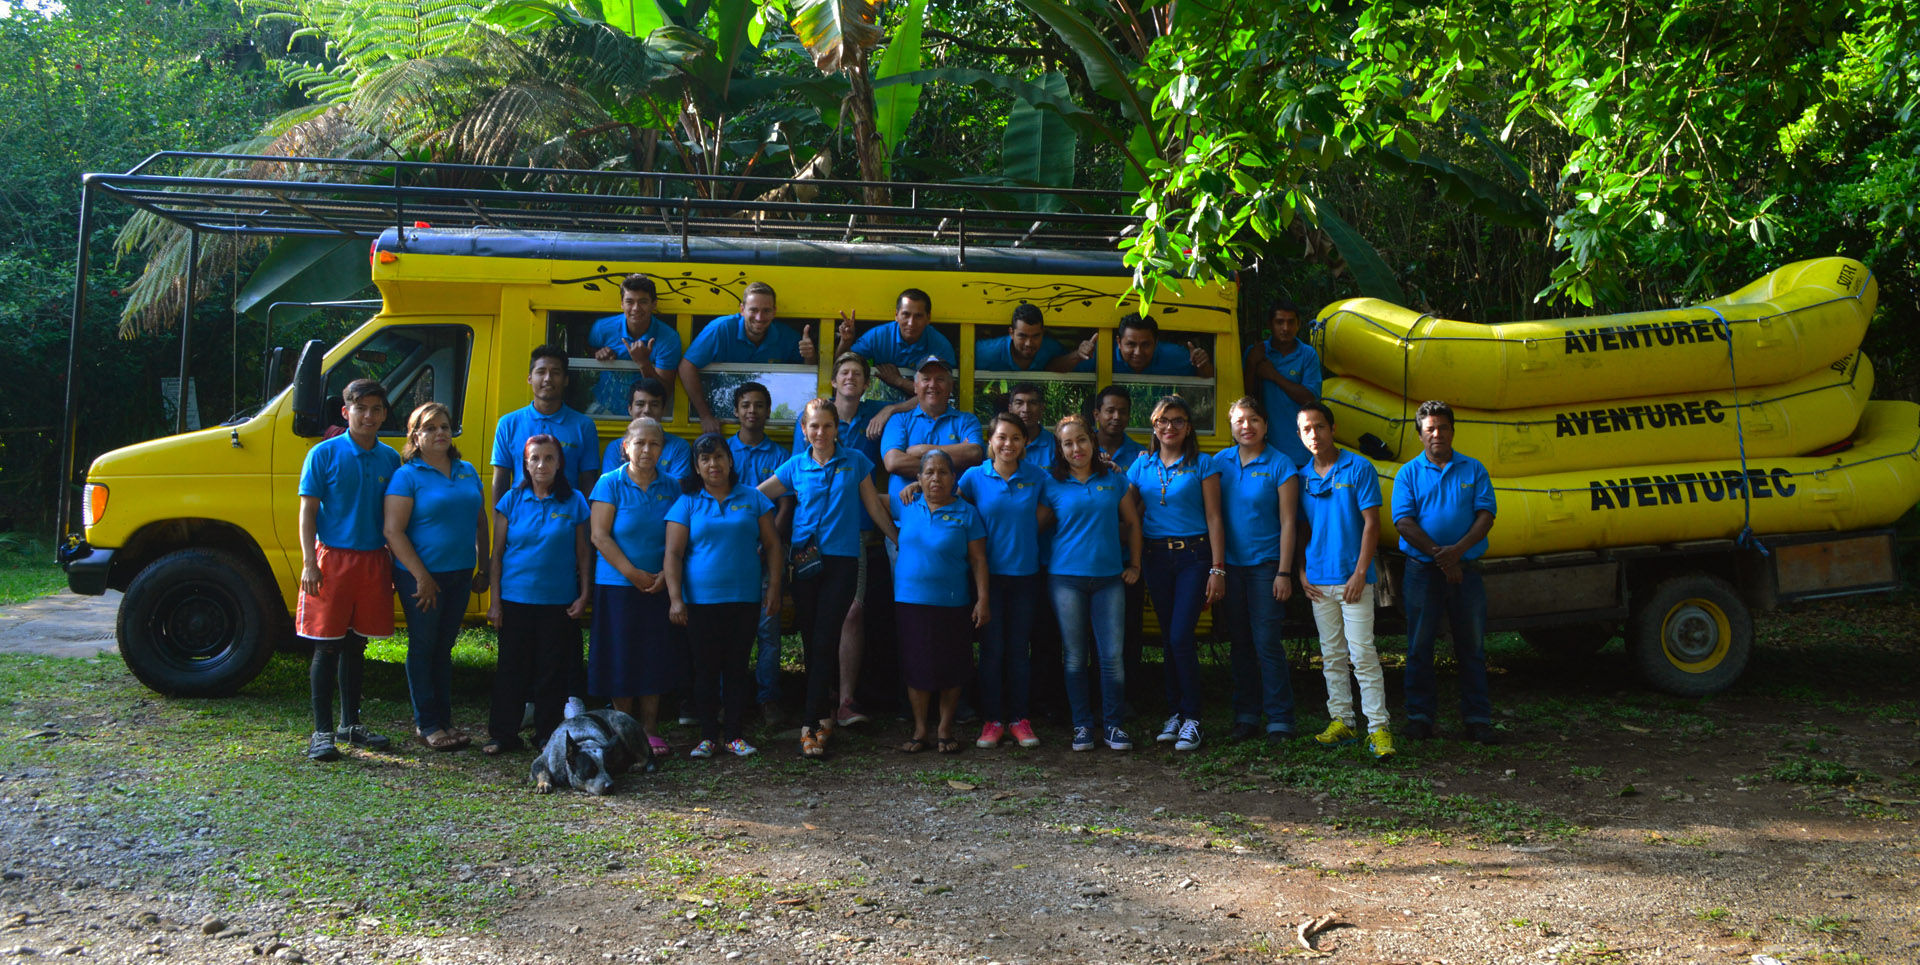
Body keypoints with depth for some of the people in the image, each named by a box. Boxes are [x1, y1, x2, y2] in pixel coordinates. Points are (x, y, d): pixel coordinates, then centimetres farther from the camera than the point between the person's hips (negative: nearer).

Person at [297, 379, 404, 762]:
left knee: (356, 644, 13)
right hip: (333, 558, -4)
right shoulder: (324, 454, -3)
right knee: (327, 646, -2)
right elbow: (308, 510, -4)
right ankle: (322, 731, 4)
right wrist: (309, 562, -12)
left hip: (373, 560, 4)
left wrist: (395, 564, 9)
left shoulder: (390, 458, 7)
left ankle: (351, 723, 24)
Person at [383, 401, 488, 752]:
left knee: (444, 647, 13)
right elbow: (393, 531, -13)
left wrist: (484, 565, 12)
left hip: (460, 574, 6)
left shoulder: (467, 472, 11)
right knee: (423, 648, 2)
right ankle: (426, 724, 10)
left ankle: (445, 720, 20)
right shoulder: (407, 476, -8)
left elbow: (481, 521, 18)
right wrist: (421, 576, -17)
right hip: (421, 576, -5)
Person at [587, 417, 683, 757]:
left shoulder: (671, 486, 6)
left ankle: (650, 731, 15)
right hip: (617, 585, -3)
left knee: (656, 658, 4)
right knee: (621, 658, 1)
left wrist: (666, 575, -7)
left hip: (660, 586, 3)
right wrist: (633, 573, -12)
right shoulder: (610, 483, -3)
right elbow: (599, 535, -8)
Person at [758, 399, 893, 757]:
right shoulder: (795, 467, 9)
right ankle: (829, 710, 20)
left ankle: (811, 724, -8)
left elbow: (874, 506, 13)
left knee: (824, 642, -9)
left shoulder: (855, 461, 6)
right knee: (812, 642, 4)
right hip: (805, 561, 2)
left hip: (841, 560, -2)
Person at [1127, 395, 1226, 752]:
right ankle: (1174, 713, 18)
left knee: (1181, 636, -11)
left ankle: (1192, 719, -2)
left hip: (1193, 555, -3)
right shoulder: (1141, 466, 9)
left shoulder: (1202, 466, 1)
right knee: (1168, 637, 8)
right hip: (1155, 558, 4)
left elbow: (1213, 519, -2)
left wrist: (1218, 569, -7)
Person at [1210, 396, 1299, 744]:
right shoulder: (1220, 462, 6)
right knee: (1240, 643, 9)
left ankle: (1280, 718, 3)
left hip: (1265, 565, -4)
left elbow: (1287, 522, -5)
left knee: (1267, 643, -6)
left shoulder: (1280, 465, -4)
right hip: (1230, 565, 4)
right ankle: (1246, 715, 19)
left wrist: (1284, 573, -10)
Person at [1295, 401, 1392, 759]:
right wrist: (1300, 572, 6)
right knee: (1331, 655, 10)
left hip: (1352, 578, -5)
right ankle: (1342, 721, 17)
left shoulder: (1358, 469, -3)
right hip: (1318, 580, 5)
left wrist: (1360, 573, -12)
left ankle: (1378, 727, -5)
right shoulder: (1301, 477, 10)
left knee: (1362, 654, -8)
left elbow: (1371, 523, -6)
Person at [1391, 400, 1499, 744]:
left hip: (1465, 569, 1)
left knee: (1472, 647, 4)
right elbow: (1404, 522, -5)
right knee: (1420, 647, 3)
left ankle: (1478, 719, 10)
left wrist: (1458, 549, -17)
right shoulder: (1408, 473, 4)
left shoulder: (1473, 469, 8)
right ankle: (1419, 716, 11)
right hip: (1421, 570, -1)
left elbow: (1486, 515, -1)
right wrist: (1439, 555, -16)